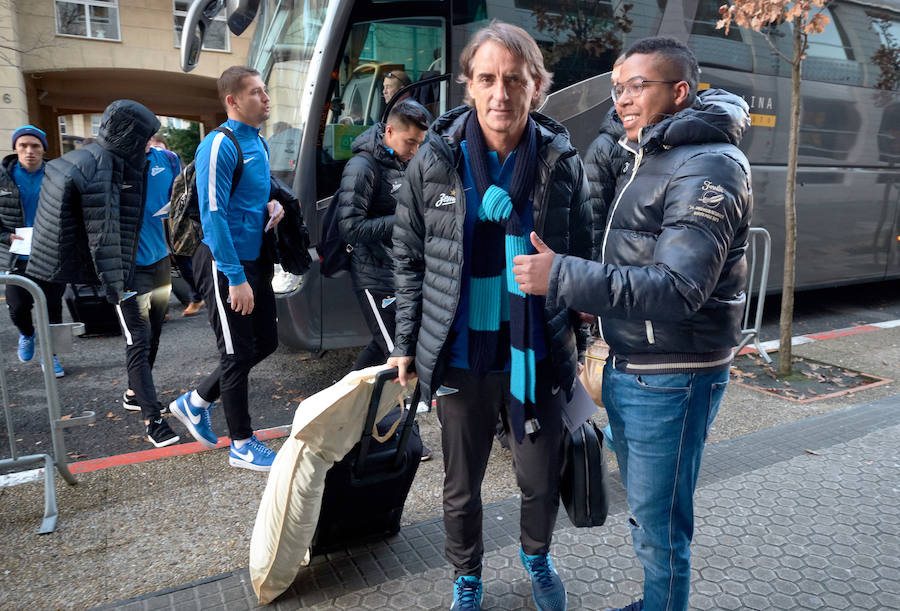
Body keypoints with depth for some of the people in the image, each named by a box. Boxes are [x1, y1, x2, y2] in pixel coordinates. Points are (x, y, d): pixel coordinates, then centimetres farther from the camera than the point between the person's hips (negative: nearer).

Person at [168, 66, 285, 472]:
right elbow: (213, 215, -21)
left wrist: (272, 205, 0)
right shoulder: (219, 145, -16)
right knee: (238, 354, 2)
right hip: (227, 265, -9)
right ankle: (242, 445, 19)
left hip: (256, 260, 9)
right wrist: (236, 279, -23)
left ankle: (195, 403, 33)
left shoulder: (258, 142, 11)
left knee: (265, 343, 16)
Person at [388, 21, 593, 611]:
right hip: (460, 358, 0)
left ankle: (537, 557, 50)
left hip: (537, 357, 1)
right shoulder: (434, 162, -5)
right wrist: (405, 344, 2)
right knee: (462, 485, 16)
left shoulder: (563, 163, -3)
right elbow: (409, 259, 3)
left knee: (543, 482, 16)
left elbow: (582, 262, 5)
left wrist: (583, 345, 7)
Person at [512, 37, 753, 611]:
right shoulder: (651, 158, 14)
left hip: (670, 381, -9)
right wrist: (594, 301, 9)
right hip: (627, 370, 10)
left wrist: (560, 277, -29)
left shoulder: (708, 167, -17)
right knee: (645, 508, 23)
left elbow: (678, 288, -27)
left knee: (660, 524, 4)